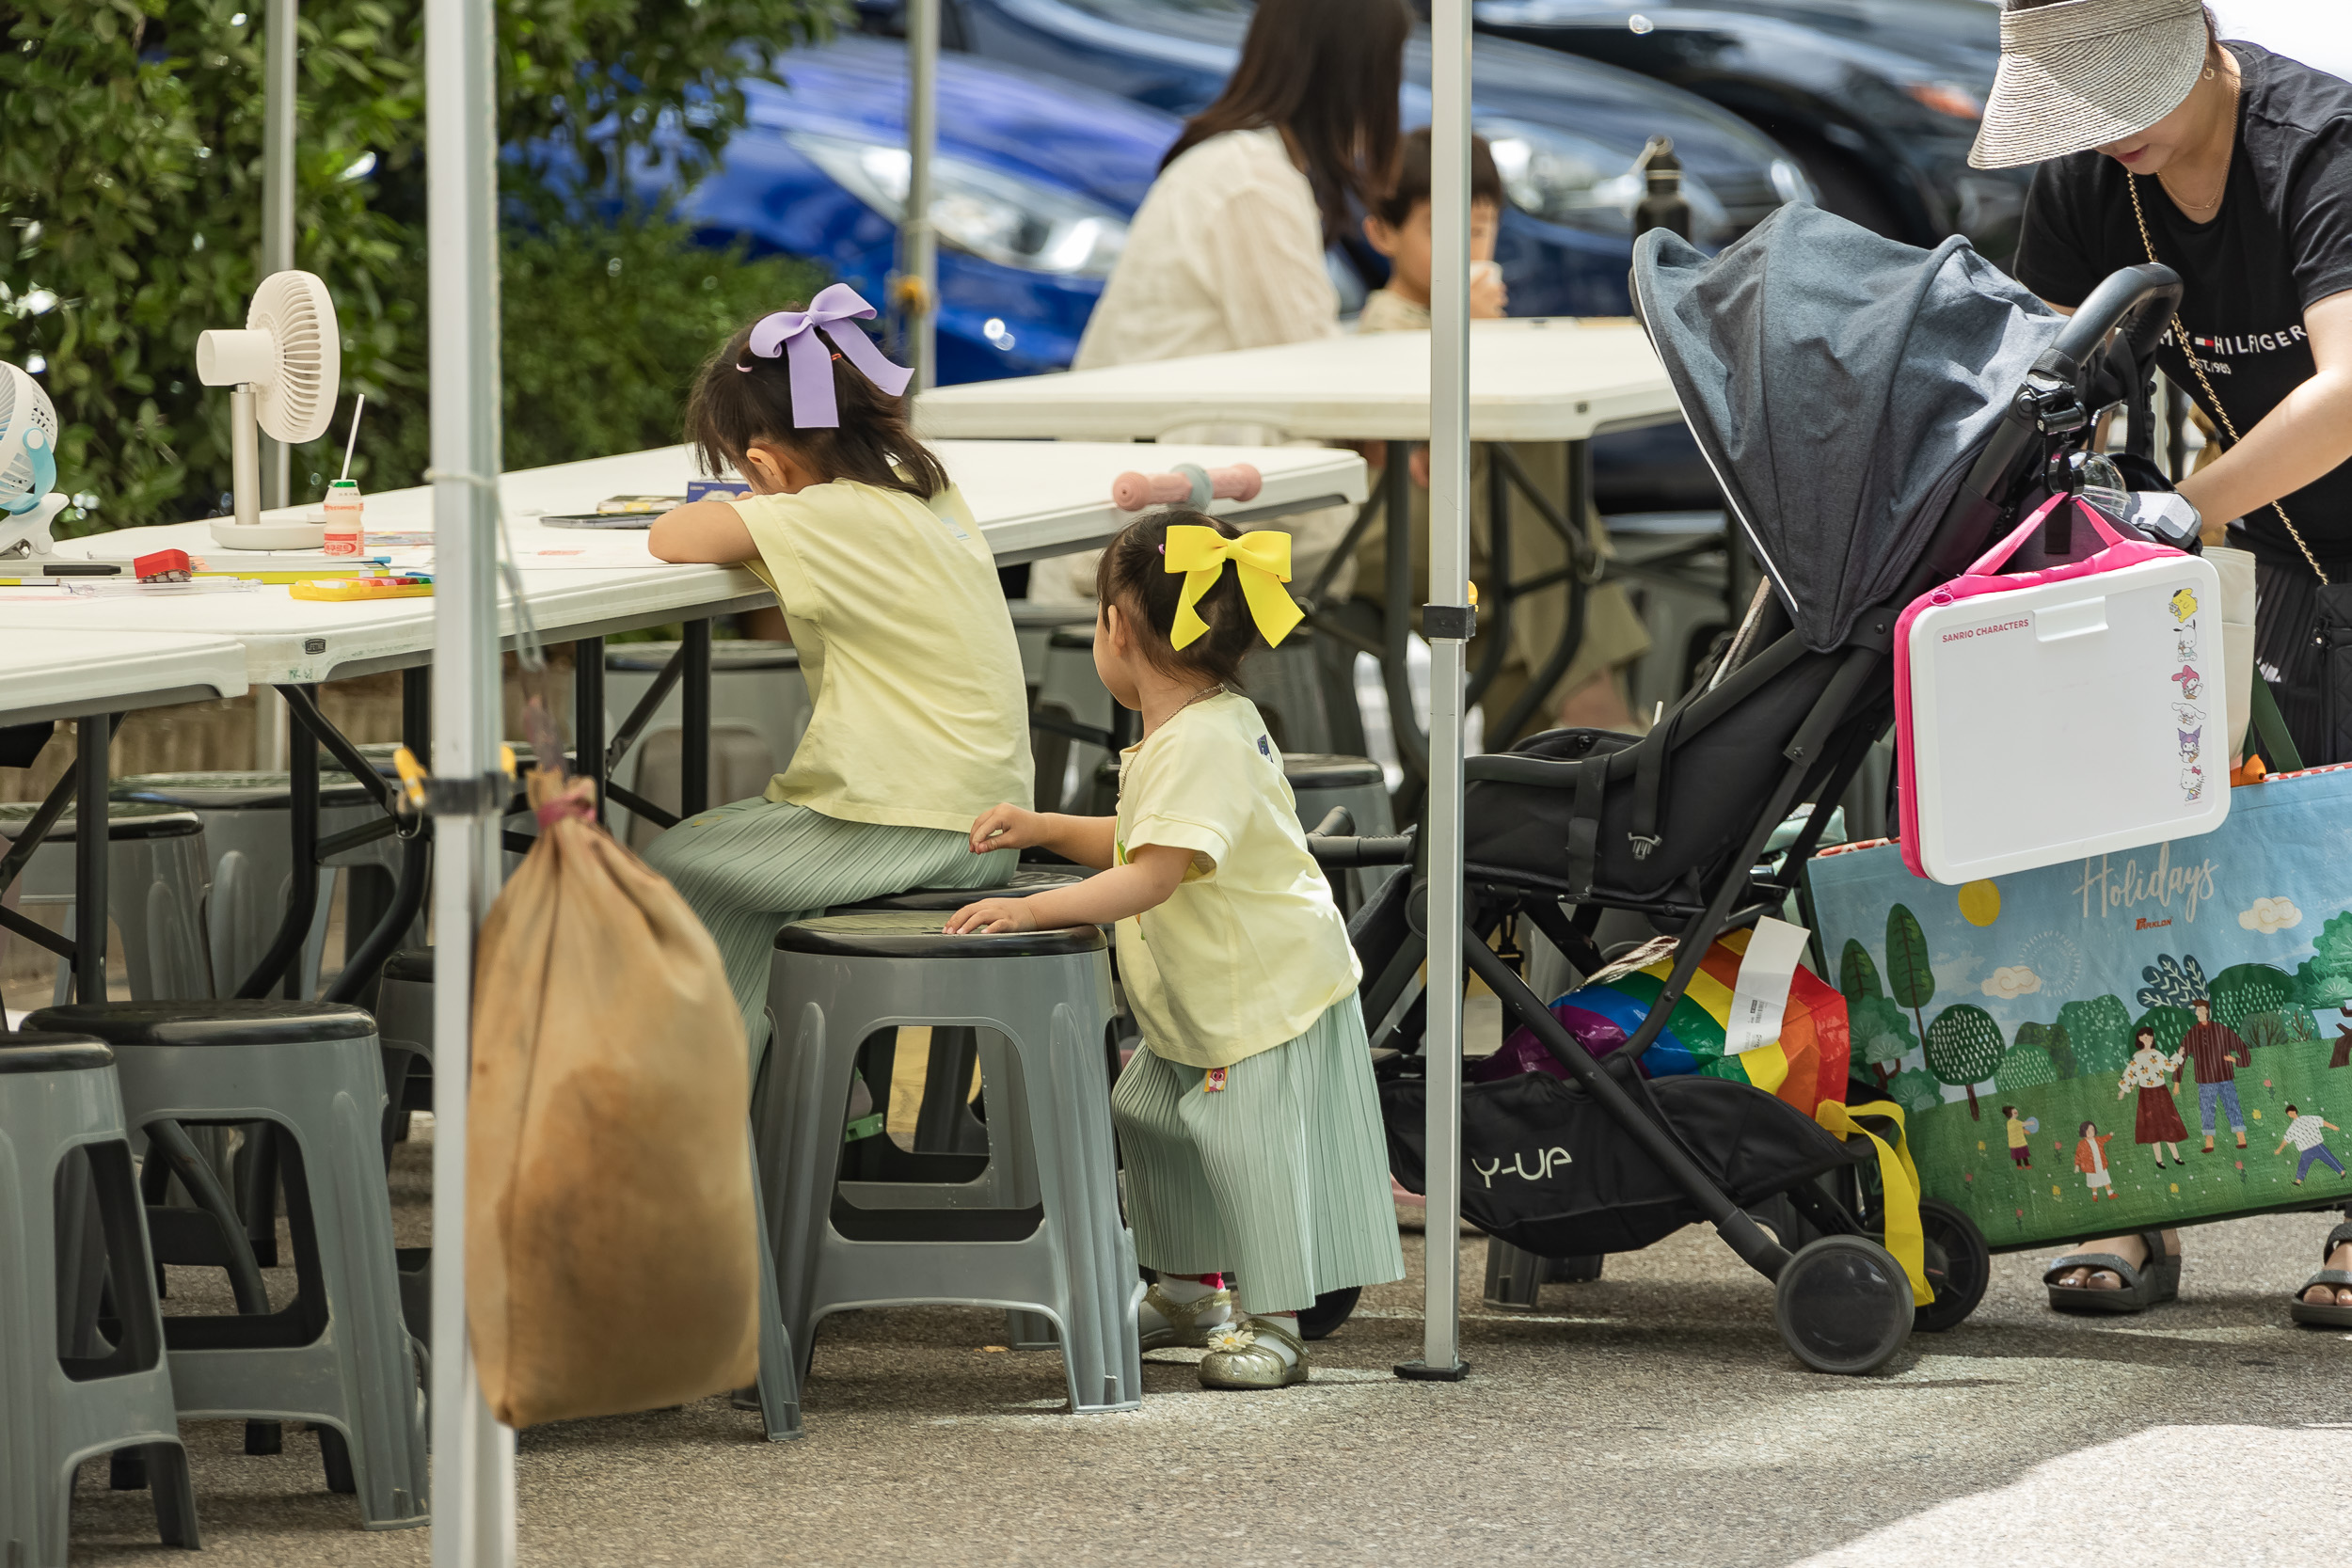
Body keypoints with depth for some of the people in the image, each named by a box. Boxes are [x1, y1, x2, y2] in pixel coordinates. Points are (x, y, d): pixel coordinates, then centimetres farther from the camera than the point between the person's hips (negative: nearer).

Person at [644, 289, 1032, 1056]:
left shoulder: (836, 519, -18)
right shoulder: (927, 490, 9)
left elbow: (676, 537, -22)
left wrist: (735, 521, -1)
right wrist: (767, 517, 13)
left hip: (910, 831, -9)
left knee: (676, 867, 4)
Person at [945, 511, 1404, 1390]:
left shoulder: (1202, 743, -27)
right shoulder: (1198, 729, 6)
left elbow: (1154, 874, -36)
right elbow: (1135, 845, 19)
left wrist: (1031, 911, -41)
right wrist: (1044, 830, 7)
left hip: (1271, 995, -11)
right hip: (1204, 1005, 11)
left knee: (1248, 1147, -11)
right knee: (1156, 1123, 18)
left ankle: (1271, 1324, -2)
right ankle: (1192, 1291, 32)